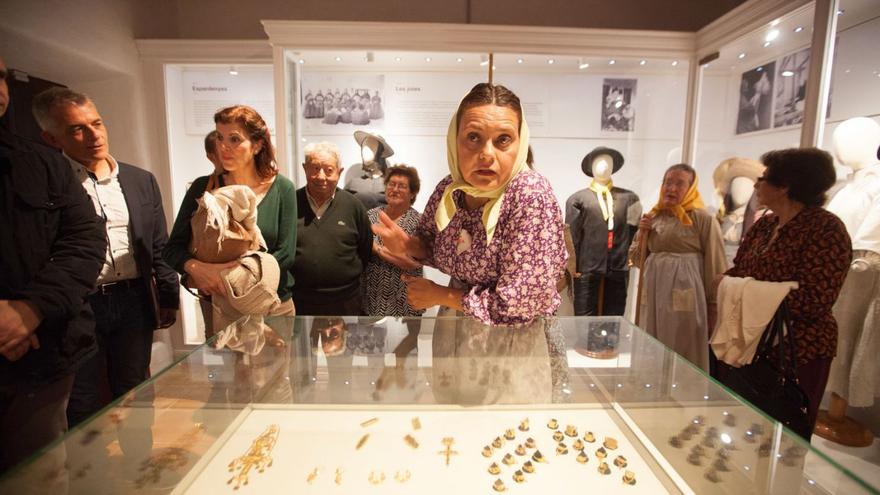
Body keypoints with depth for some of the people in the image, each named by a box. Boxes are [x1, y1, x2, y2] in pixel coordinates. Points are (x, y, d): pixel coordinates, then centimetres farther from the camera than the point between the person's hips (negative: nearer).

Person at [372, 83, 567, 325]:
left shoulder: (531, 196, -24)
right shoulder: (449, 188, -10)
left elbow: (517, 307, -25)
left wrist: (438, 295, -14)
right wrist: (408, 245, -13)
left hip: (519, 336, -3)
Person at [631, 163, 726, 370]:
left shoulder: (703, 219, -5)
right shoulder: (653, 217, 9)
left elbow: (714, 266, -6)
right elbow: (636, 258, 14)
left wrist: (713, 306, -6)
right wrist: (642, 234, -2)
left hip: (684, 296, -5)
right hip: (654, 293, 5)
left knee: (684, 356, 3)